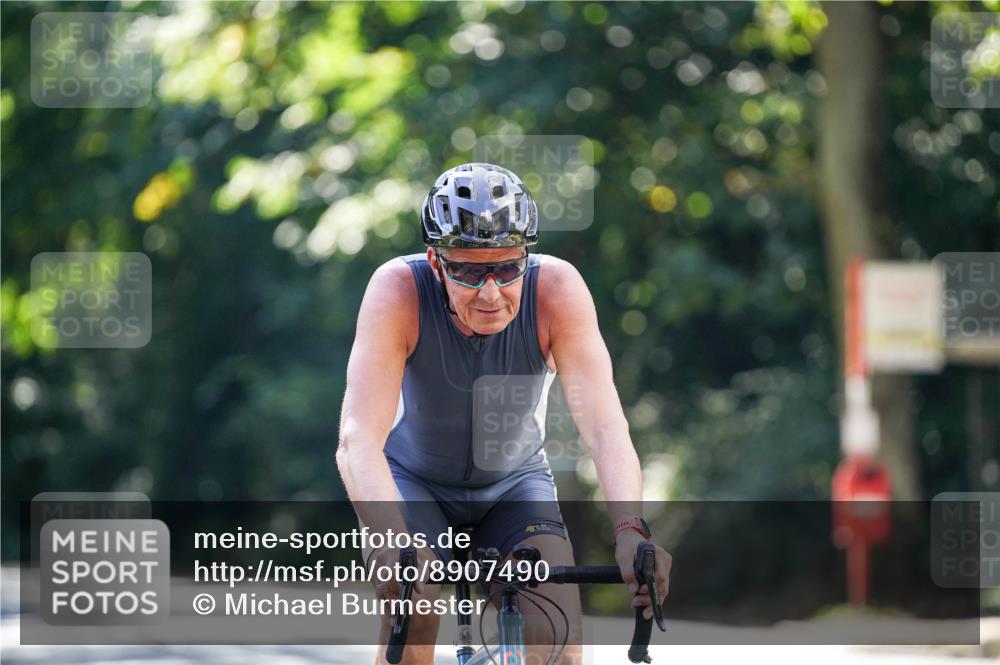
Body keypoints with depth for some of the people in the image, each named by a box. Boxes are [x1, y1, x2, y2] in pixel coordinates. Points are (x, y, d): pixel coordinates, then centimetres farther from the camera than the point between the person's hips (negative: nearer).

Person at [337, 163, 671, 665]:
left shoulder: (557, 288, -27)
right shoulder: (398, 290, -31)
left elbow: (604, 425, -35)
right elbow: (358, 440, -39)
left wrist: (629, 530, -53)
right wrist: (392, 541, -57)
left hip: (515, 483, 1)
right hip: (416, 481, -1)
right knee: (411, 616, -27)